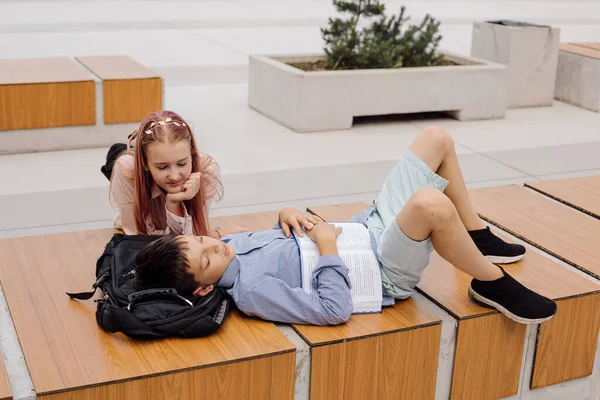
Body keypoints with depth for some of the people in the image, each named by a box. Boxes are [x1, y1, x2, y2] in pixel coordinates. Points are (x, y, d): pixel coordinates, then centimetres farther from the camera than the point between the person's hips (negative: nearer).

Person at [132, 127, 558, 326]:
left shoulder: (233, 242, -2)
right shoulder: (249, 290, -27)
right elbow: (334, 309, -28)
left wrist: (287, 216, -5)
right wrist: (328, 246, -21)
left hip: (369, 227, 9)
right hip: (385, 272, -9)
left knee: (437, 138, 5)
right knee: (430, 203, -42)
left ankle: (478, 237, 21)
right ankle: (493, 283, -11)